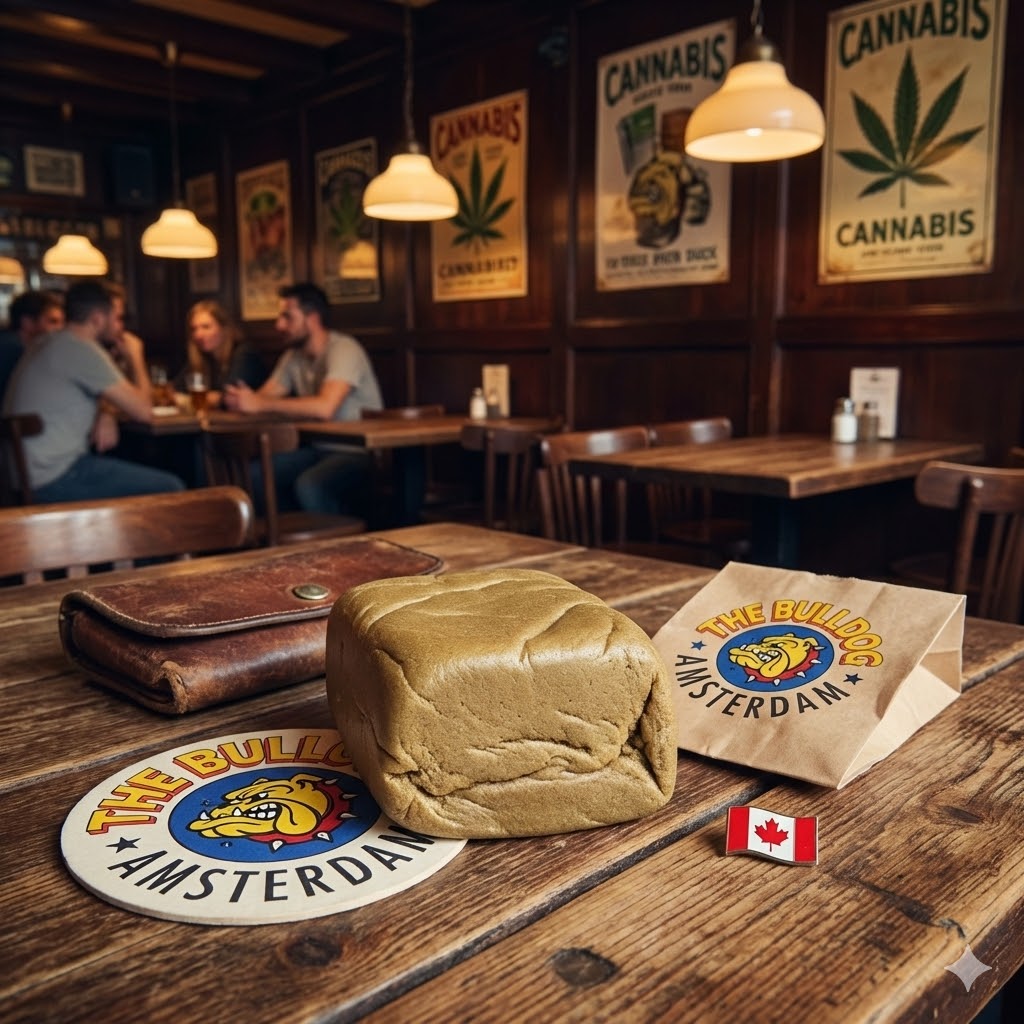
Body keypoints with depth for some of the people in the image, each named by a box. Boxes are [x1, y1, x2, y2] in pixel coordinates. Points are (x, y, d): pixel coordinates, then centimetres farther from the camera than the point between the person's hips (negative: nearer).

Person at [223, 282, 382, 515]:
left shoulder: (343, 349, -16)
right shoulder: (293, 356, 11)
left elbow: (325, 407, -31)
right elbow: (264, 396, 6)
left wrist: (260, 404, -28)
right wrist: (240, 399, -19)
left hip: (360, 452, -8)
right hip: (321, 449, 8)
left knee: (309, 485, -33)